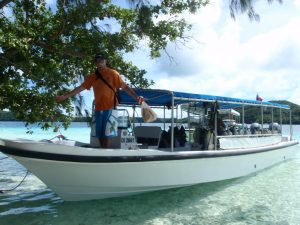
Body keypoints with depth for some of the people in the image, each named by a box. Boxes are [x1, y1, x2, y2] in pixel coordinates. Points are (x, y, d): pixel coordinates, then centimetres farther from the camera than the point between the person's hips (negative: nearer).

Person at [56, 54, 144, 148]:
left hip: (110, 108, -5)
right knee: (100, 134, 7)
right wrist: (65, 96, 13)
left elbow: (125, 87, -5)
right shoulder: (92, 76, 14)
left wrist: (136, 97, -18)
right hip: (98, 109, 5)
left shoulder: (113, 73, 2)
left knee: (107, 133, -8)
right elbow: (80, 88, 16)